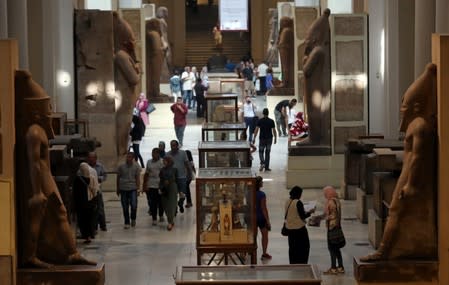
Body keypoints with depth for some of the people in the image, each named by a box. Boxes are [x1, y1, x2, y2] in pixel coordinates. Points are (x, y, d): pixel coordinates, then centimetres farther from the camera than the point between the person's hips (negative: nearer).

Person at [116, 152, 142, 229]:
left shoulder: (136, 167, 0)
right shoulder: (121, 166, 2)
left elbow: (138, 178, 1)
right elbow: (118, 178, 10)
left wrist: (138, 187, -6)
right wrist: (118, 189, 13)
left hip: (133, 188, -1)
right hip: (123, 189, 1)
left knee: (134, 205, -12)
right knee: (125, 207, 5)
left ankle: (133, 219, 15)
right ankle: (126, 223, 16)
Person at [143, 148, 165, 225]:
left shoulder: (162, 162, -4)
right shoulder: (149, 162, 8)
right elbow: (146, 174, 12)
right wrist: (144, 185, 11)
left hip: (161, 185, -2)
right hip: (151, 185, 2)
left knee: (161, 202, 10)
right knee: (153, 202, -3)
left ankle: (161, 215, 31)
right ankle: (154, 219, 1)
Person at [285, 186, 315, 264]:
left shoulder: (288, 202, 3)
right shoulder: (298, 203, -19)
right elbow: (303, 216, -17)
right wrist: (310, 212, 0)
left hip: (289, 227, 7)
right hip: (299, 228, -7)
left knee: (292, 247, 15)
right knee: (304, 246, 6)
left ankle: (293, 263, 19)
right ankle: (301, 263, 5)